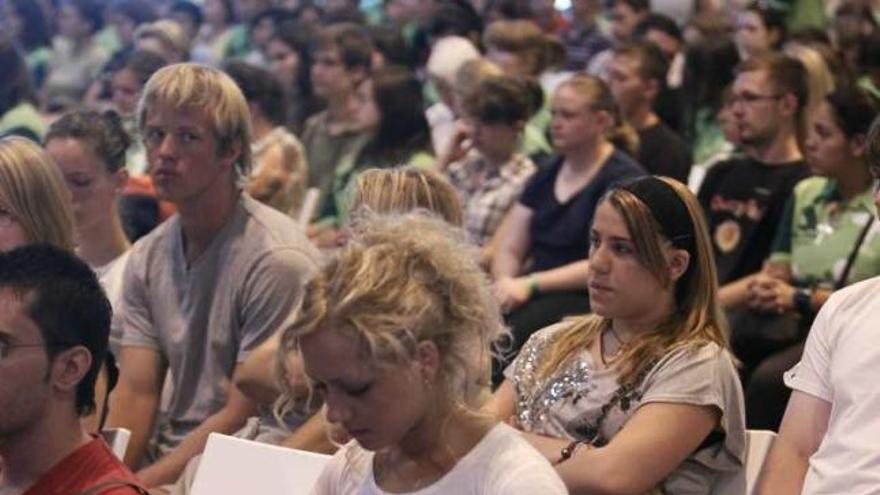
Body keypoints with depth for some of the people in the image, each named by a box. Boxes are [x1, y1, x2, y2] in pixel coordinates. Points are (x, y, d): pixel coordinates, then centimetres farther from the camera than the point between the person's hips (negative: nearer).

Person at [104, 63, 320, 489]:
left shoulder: (277, 259, -14)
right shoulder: (147, 258, 8)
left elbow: (244, 418, -15)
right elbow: (135, 394, 3)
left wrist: (139, 484, -20)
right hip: (166, 461, 6)